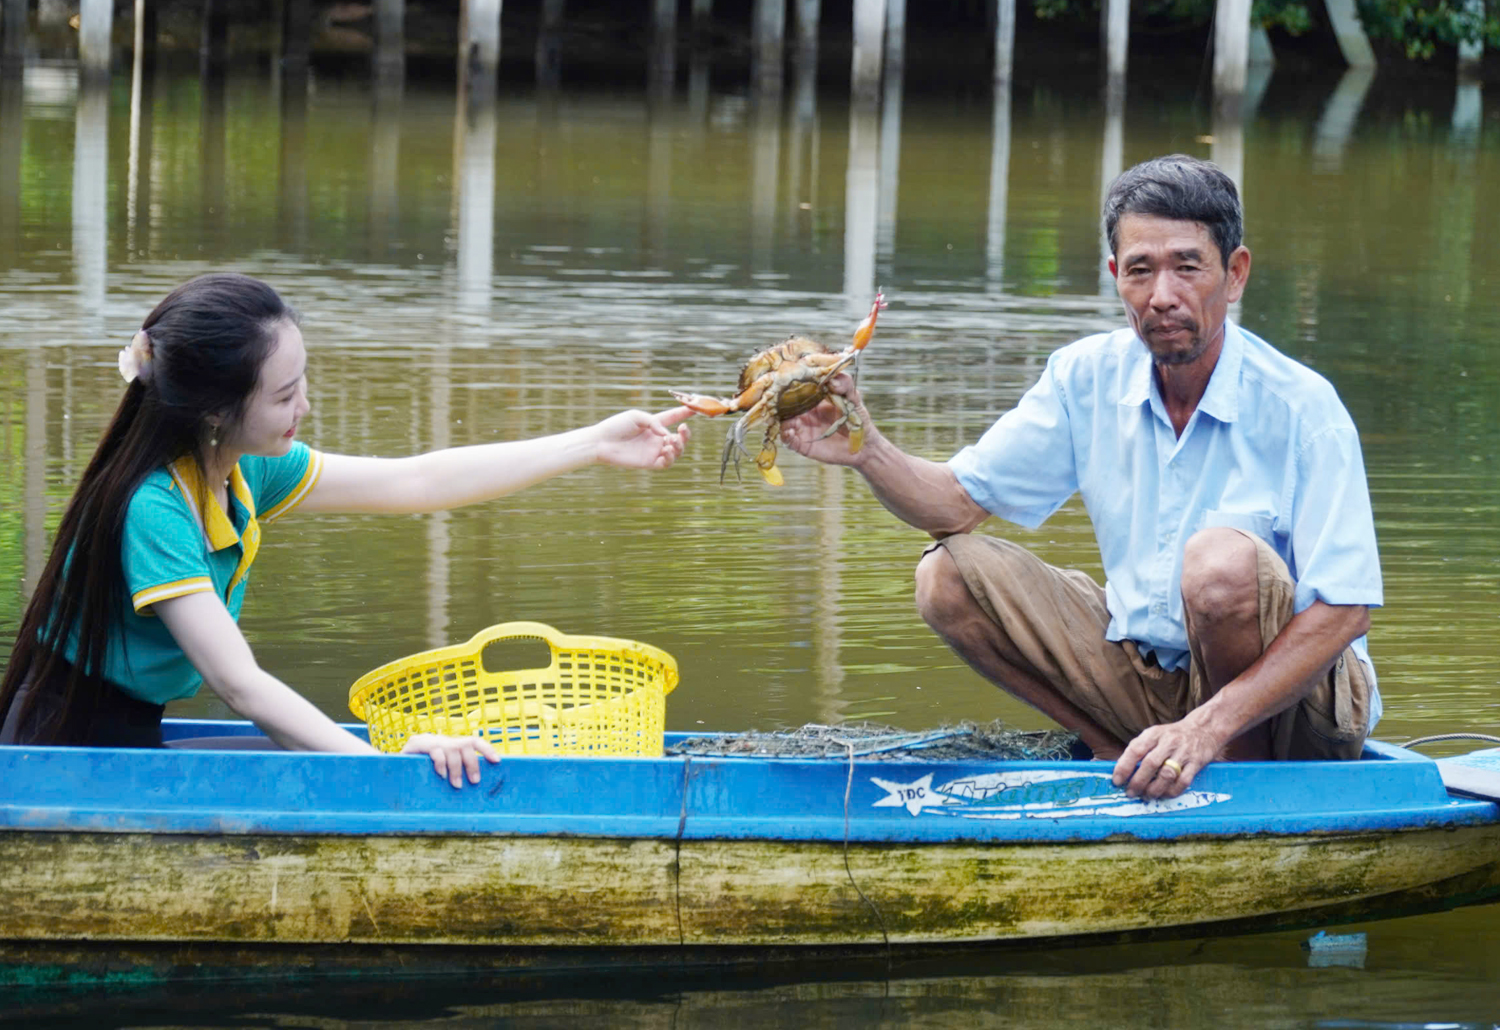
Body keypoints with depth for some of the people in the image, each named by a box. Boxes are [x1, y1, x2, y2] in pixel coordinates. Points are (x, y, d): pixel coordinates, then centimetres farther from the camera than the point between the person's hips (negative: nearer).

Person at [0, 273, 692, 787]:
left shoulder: (246, 471, 0)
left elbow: (416, 482, 7)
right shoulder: (151, 509, -26)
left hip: (134, 740, 8)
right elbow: (239, 683, -31)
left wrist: (595, 445, 9)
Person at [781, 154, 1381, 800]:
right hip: (1146, 666, 6)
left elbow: (1342, 612, -24)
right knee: (947, 578, -8)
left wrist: (1208, 728, -35)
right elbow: (960, 502, 1)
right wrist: (867, 452, -22)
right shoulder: (1088, 377, -2)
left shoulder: (1301, 408, -18)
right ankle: (1151, 775, -8)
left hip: (1292, 694, -5)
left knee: (1223, 561, -35)